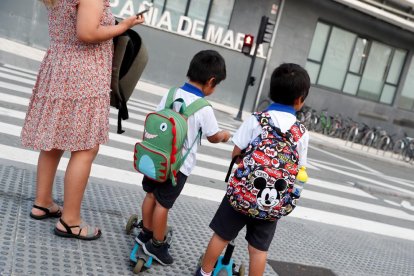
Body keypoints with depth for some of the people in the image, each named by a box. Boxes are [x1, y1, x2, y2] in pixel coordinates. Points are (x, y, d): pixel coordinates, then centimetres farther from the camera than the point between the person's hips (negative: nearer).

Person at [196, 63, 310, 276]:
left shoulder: (255, 120, -10)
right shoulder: (302, 133, -5)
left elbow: (236, 154, -7)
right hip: (272, 198, 1)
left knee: (222, 235, 16)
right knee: (259, 248, 13)